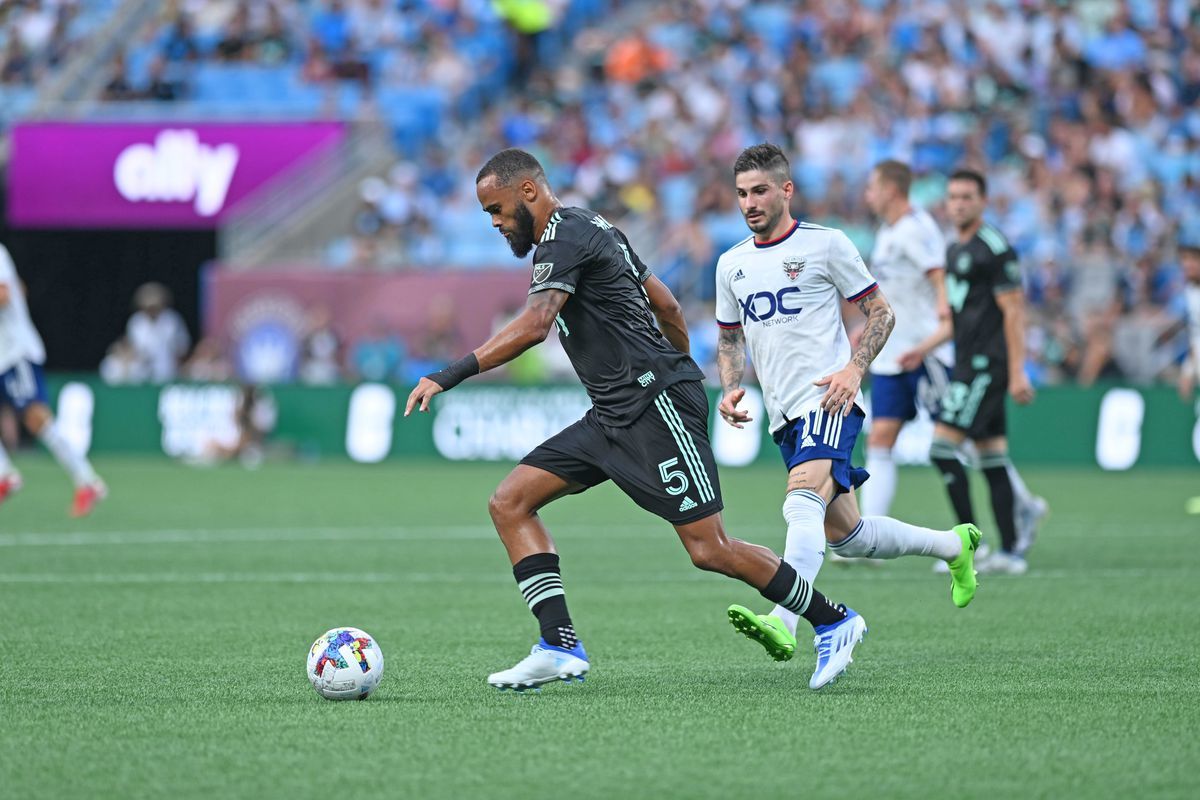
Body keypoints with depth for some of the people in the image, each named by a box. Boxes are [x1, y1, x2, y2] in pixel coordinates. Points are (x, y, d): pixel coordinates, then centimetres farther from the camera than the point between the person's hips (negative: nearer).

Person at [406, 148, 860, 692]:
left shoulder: (565, 235, -12)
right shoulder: (590, 228, 18)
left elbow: (533, 325, -27)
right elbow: (667, 306, 23)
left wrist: (449, 376, -29)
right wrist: (682, 369, 31)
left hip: (656, 402, -10)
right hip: (613, 416, 10)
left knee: (709, 551, -9)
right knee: (509, 502, 0)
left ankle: (833, 621, 8)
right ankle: (560, 647, -7)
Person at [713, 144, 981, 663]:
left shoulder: (825, 244, -2)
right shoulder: (731, 264, 14)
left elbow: (881, 313, 1)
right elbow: (730, 339, 25)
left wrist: (853, 369, -14)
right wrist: (730, 389, 5)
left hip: (828, 401, -7)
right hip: (784, 415, 7)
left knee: (802, 502, -30)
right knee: (843, 535, 12)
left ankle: (783, 625, -46)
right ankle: (953, 546, 35)